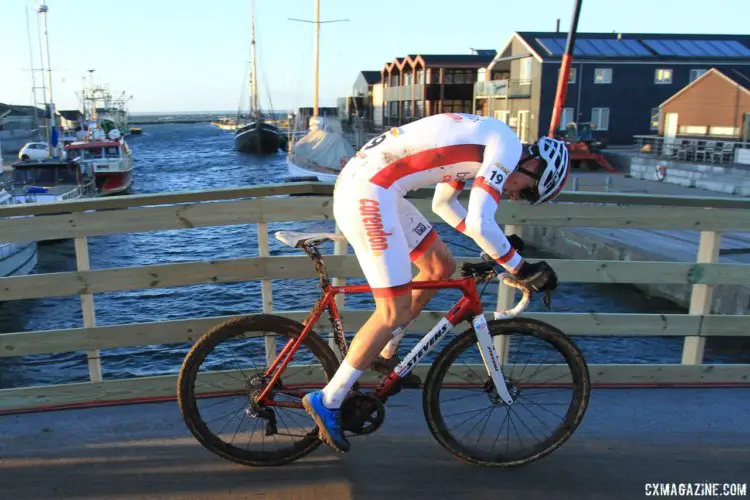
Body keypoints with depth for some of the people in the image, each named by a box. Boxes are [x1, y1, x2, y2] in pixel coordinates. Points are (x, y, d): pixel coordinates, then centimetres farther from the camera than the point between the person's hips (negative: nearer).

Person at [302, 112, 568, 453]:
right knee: (395, 312, -4)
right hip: (368, 195, -10)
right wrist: (521, 268, -3)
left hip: (359, 181, 10)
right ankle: (327, 402, 8)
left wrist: (501, 246, 26)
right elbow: (480, 224, -17)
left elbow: (443, 202, 29)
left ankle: (383, 355, 32)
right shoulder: (508, 146, -7)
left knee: (440, 267, 18)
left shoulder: (485, 136, 22)